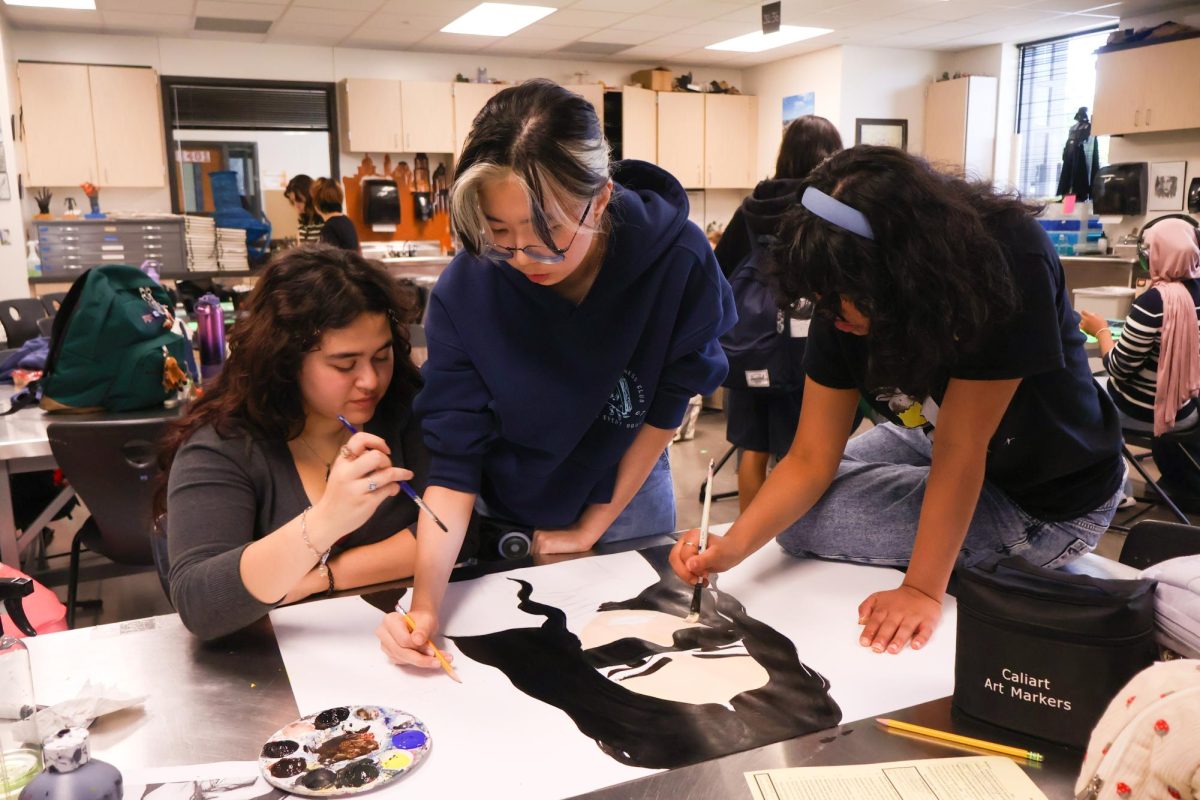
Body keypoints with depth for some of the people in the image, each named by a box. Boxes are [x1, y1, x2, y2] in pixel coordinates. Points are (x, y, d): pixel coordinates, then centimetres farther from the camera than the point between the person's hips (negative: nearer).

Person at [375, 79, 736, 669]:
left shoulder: (680, 262, -28)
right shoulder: (464, 289, -28)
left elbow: (665, 409, -14)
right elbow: (453, 458, -23)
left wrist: (589, 528, -8)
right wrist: (425, 603, -36)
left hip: (624, 495, 1)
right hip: (502, 516, 0)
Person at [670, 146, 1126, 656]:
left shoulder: (1010, 266, -33)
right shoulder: (846, 302, -18)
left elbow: (960, 448, -32)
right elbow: (812, 459, -16)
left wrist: (922, 590, -29)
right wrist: (733, 546, -29)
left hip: (1048, 499, -6)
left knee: (800, 523, -12)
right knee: (790, 504, 10)